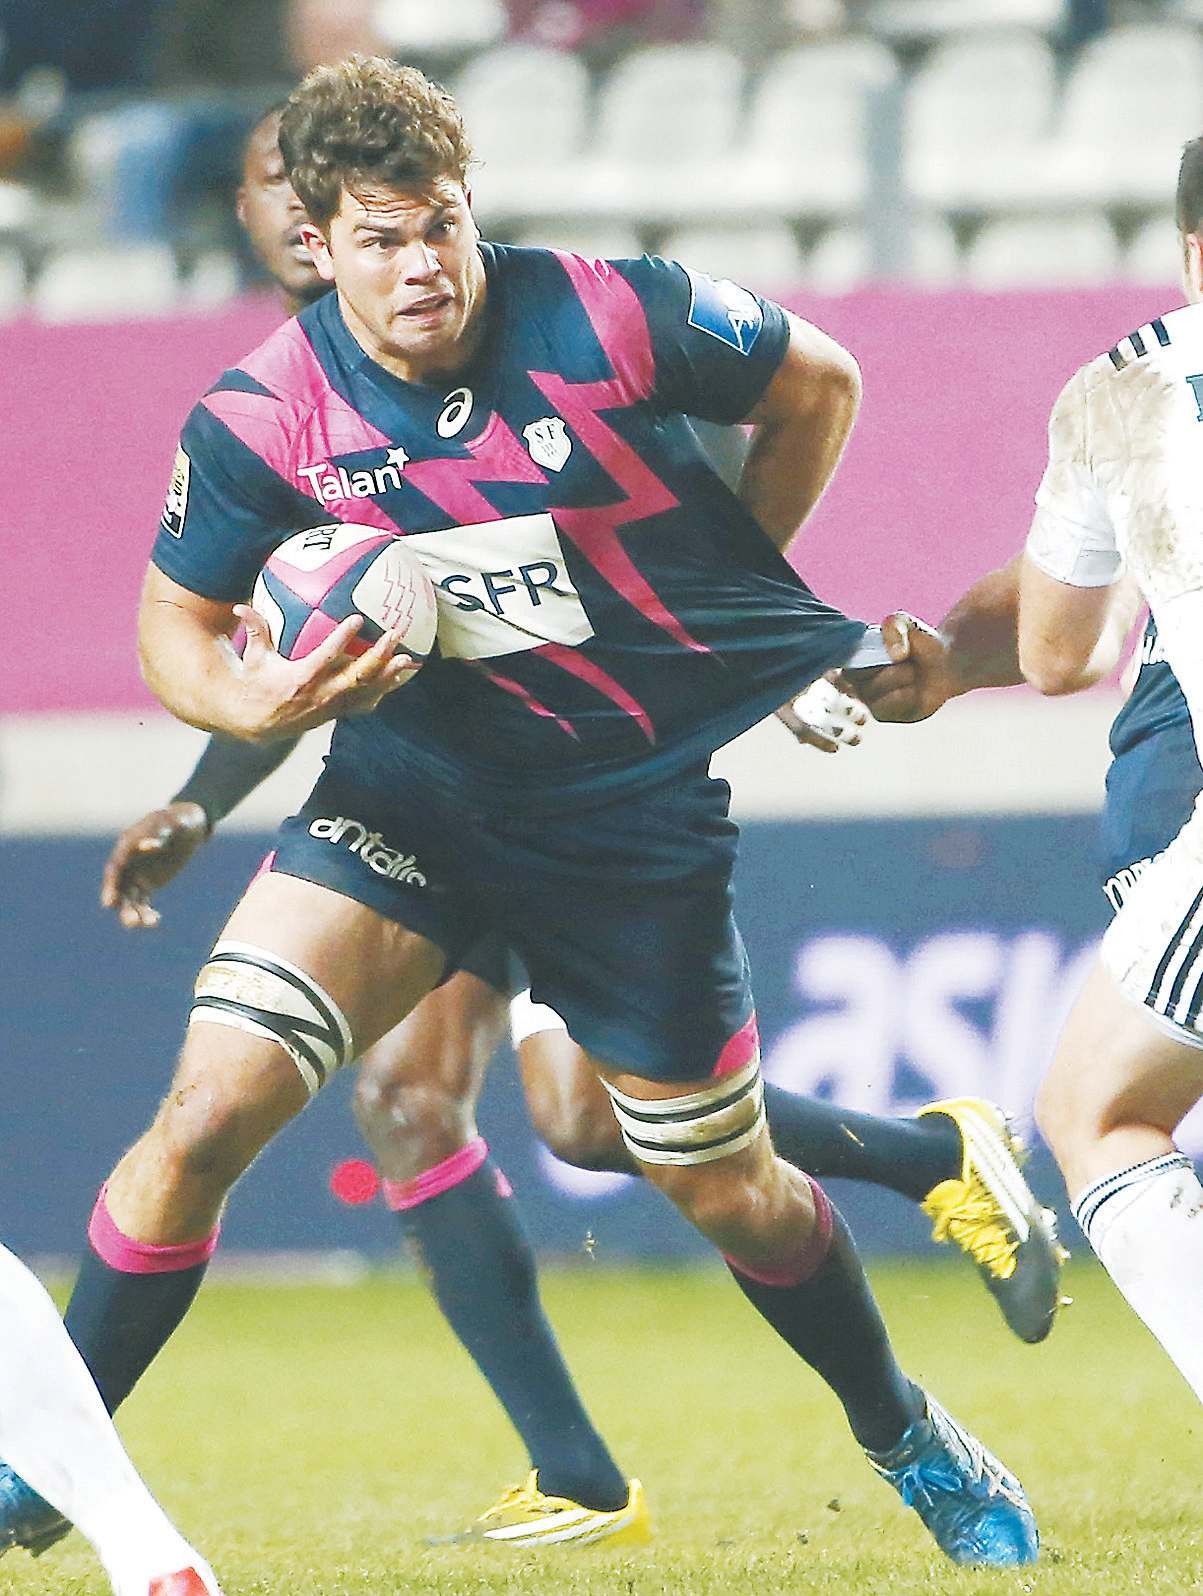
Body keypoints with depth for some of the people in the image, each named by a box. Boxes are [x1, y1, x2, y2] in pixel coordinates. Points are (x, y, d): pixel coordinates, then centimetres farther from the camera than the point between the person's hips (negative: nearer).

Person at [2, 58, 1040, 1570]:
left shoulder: (609, 321, -17)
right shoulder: (262, 414, -13)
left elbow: (818, 383, 1)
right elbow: (177, 623, 0)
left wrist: (720, 586, 5)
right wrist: (251, 699, -22)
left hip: (639, 803, -1)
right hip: (414, 778, 1)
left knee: (726, 1189, 9)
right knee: (208, 1112, -16)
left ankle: (912, 1444, 36)